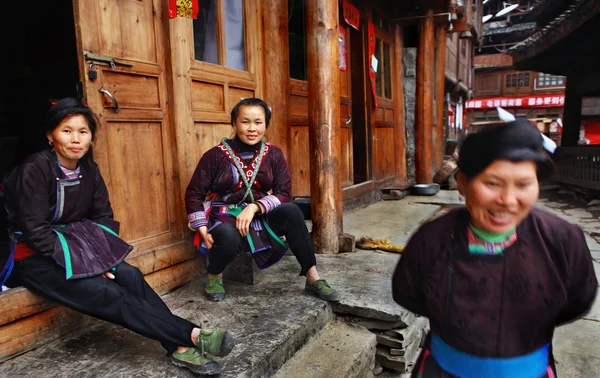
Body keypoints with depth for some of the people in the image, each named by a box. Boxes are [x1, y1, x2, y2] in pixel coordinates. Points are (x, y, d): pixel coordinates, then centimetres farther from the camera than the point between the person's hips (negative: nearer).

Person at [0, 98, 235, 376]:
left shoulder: (89, 168, 2)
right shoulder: (34, 169, -16)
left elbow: (104, 216, 5)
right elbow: (35, 232, -20)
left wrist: (102, 255, -12)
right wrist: (85, 263, -24)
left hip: (75, 246, 6)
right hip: (35, 256, -6)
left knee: (129, 275, -21)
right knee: (106, 293, -26)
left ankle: (180, 348, -24)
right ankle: (192, 334, -29)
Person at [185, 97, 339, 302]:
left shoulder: (273, 154, -2)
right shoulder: (216, 155, -8)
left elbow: (283, 193, -8)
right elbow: (194, 193, -4)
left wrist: (254, 207, -24)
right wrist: (203, 230, -14)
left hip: (259, 216, 3)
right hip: (225, 218, -2)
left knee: (291, 211, -26)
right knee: (229, 236, -37)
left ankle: (312, 278, -17)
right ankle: (214, 276, -2)